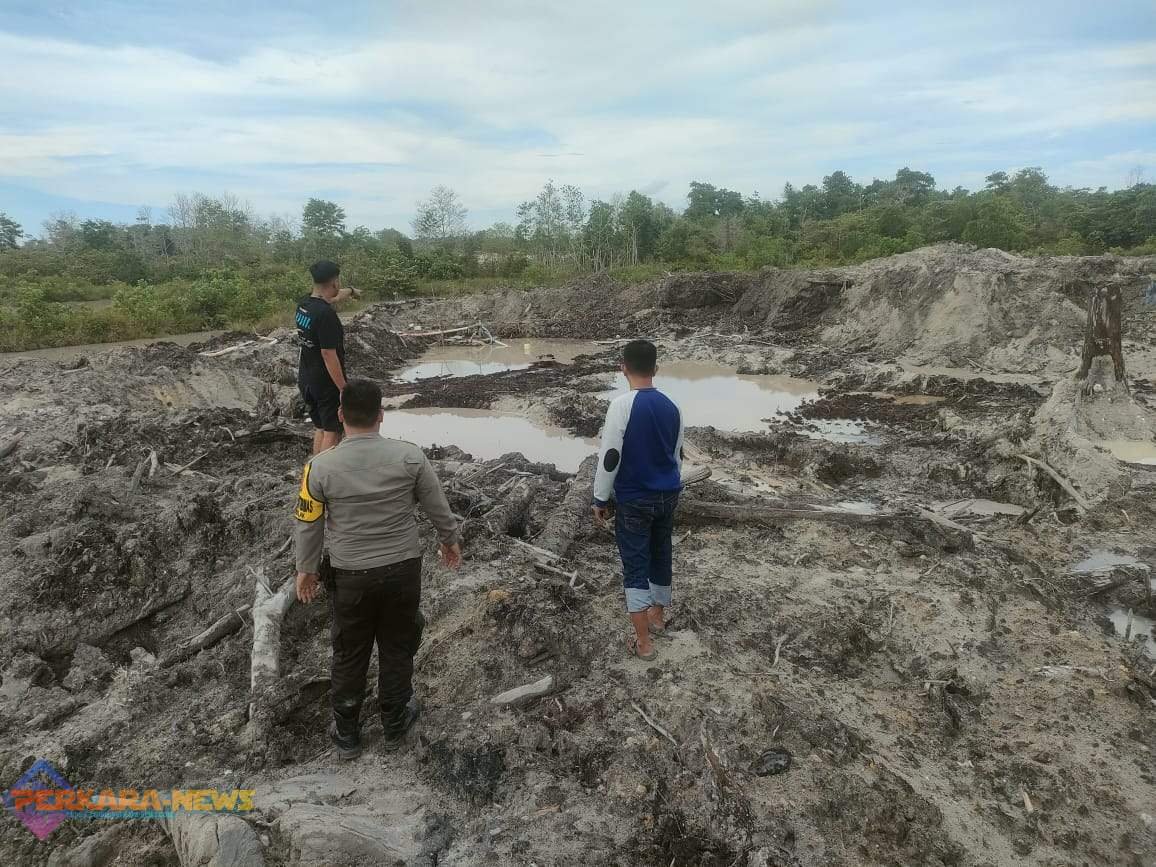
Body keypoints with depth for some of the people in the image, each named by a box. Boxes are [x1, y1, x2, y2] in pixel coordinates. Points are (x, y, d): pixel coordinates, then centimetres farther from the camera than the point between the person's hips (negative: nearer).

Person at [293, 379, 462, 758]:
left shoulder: (321, 467, -16)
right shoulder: (409, 456, -14)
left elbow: (308, 525, -5)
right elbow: (438, 505, -1)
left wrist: (305, 569, 12)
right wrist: (450, 539, 18)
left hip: (351, 576, -1)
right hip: (403, 569, 1)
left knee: (350, 655, 19)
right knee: (398, 648, 20)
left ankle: (347, 733, 36)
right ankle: (395, 723, 39)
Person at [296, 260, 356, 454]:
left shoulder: (303, 304, 3)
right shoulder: (326, 314, -25)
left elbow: (331, 298, 25)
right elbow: (328, 355, -26)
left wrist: (350, 291, 44)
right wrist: (343, 389, -21)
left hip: (306, 379, 9)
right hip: (327, 384, -9)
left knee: (320, 428, 20)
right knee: (332, 433, 0)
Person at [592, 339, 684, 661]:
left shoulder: (621, 405, -18)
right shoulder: (671, 407, 1)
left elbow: (609, 457, -17)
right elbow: (678, 455, 11)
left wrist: (600, 500, -6)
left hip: (633, 501, -5)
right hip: (667, 496, 6)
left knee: (635, 567, 2)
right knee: (661, 556, 21)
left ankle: (643, 642, 6)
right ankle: (658, 615, 40)